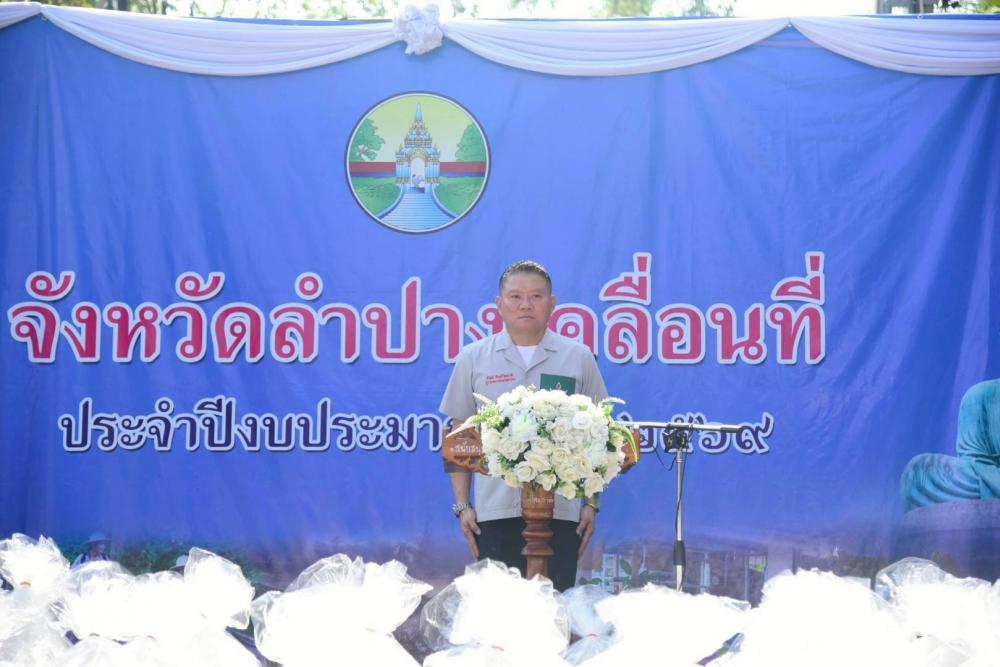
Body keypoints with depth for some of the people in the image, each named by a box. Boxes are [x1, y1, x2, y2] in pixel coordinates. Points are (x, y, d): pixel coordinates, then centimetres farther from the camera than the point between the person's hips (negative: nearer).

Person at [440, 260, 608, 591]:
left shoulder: (579, 358, 7)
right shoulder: (473, 359, 8)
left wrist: (592, 504, 5)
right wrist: (462, 506, 4)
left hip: (561, 513, 0)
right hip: (494, 513, 0)